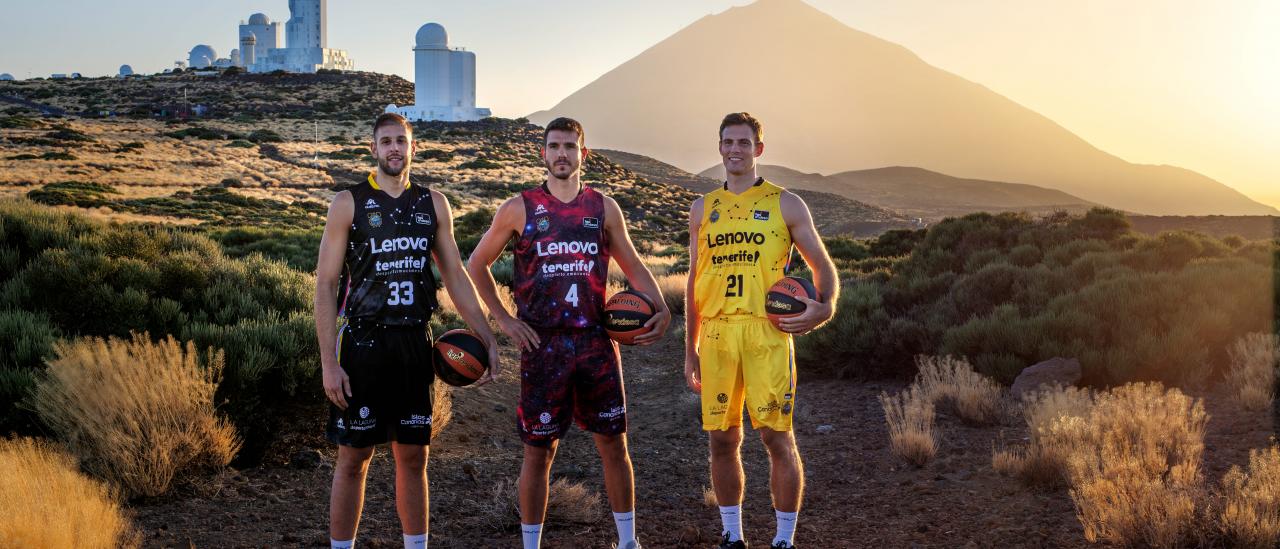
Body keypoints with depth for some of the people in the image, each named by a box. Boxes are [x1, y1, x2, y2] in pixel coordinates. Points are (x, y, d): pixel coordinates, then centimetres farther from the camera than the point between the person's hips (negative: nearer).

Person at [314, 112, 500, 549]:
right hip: (362, 344, -3)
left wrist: (487, 338, 5)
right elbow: (325, 284, -5)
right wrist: (329, 363, -12)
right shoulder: (349, 203, -3)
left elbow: (455, 275, 12)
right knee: (354, 458, 3)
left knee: (413, 456, 9)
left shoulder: (433, 204, 8)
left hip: (414, 344, 3)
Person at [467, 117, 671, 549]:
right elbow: (477, 264, 9)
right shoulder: (519, 209, 1)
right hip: (542, 346, -2)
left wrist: (660, 308, -4)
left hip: (596, 342, 2)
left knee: (613, 443, 7)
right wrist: (502, 318, 1)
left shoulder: (604, 208, 7)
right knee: (538, 449, 5)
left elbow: (632, 265, 12)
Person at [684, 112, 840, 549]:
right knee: (722, 440, 6)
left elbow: (822, 264, 8)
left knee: (777, 437, -4)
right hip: (716, 334, 3)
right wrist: (690, 349, 15)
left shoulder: (785, 204, 6)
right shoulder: (703, 209, 15)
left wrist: (825, 305, -14)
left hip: (767, 331, -3)